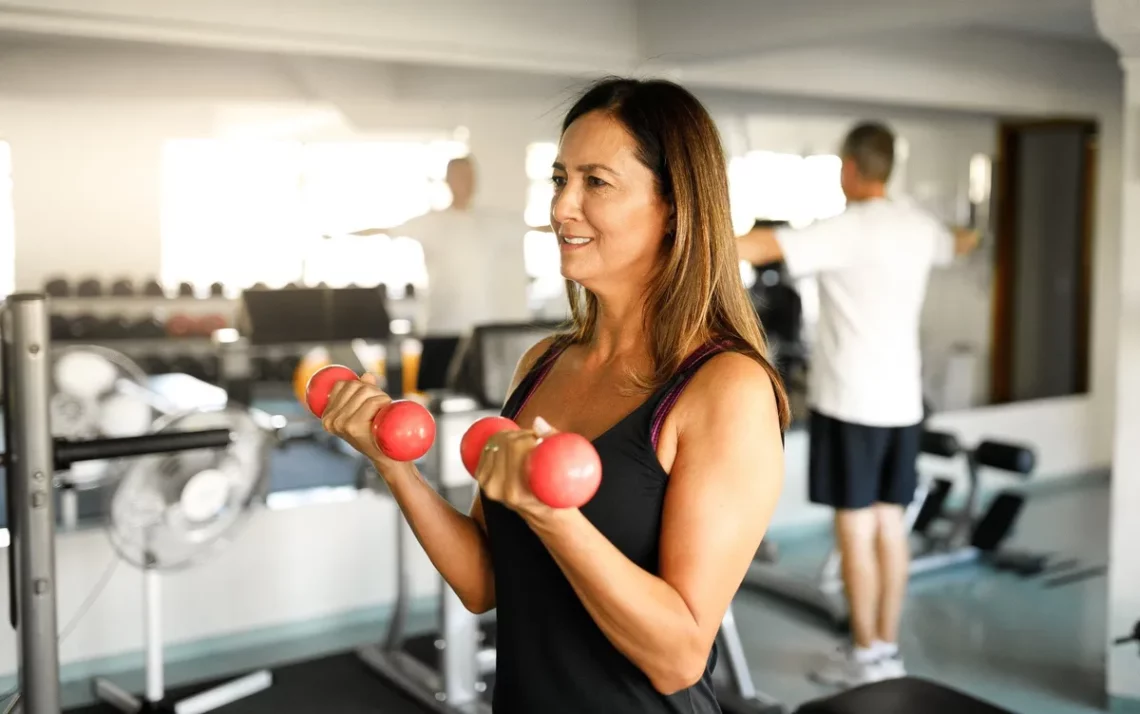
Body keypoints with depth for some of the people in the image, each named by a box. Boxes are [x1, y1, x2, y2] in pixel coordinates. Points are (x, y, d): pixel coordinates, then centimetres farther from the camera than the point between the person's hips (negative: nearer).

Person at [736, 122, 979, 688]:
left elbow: (764, 246, -25)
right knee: (889, 520, 12)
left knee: (855, 524, 0)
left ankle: (866, 656, 8)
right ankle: (888, 647, 21)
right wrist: (970, 236, 58)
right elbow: (954, 245, 34)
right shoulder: (918, 225, 10)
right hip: (901, 399, 7)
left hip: (851, 401, -7)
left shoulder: (849, 229, -14)